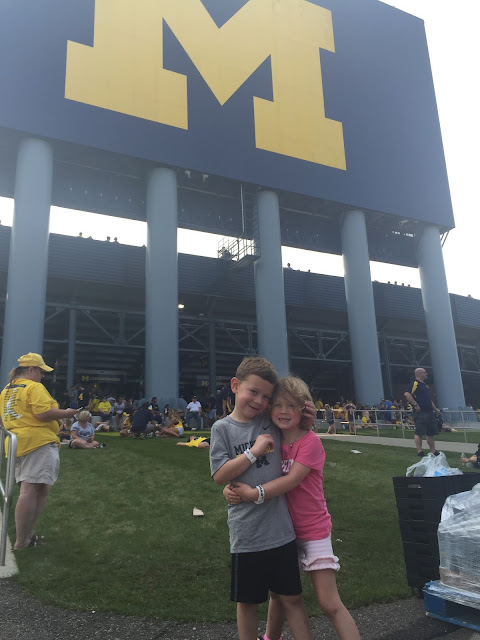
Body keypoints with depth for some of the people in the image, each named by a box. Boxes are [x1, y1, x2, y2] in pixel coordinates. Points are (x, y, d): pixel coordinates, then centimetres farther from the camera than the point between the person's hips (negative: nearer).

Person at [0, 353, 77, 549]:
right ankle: (22, 541, -4)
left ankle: (25, 535, 18)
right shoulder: (34, 387, -10)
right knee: (31, 490, -7)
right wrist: (65, 413, -7)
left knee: (28, 490, 16)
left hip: (16, 444, 10)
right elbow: (43, 413, -21)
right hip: (38, 443, -9)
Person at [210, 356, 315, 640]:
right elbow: (219, 475, -11)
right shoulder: (223, 428, -6)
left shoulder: (272, 421, 1)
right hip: (246, 533, -2)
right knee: (247, 601, 15)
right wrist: (253, 452, -18)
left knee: (291, 598, 13)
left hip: (281, 529, 2)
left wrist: (307, 422, 0)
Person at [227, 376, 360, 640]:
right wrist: (234, 487, -17)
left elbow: (292, 479, -25)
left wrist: (254, 493, -32)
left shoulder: (310, 442, -17)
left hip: (313, 530, -5)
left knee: (330, 603, -3)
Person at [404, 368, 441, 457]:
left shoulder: (424, 385, 22)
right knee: (419, 433, -7)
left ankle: (433, 451, 20)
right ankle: (419, 452, -4)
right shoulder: (414, 384, -9)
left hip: (429, 412, 10)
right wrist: (415, 404, -22)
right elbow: (407, 394, -23)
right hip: (420, 413, -10)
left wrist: (435, 409, 27)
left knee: (431, 433, 12)